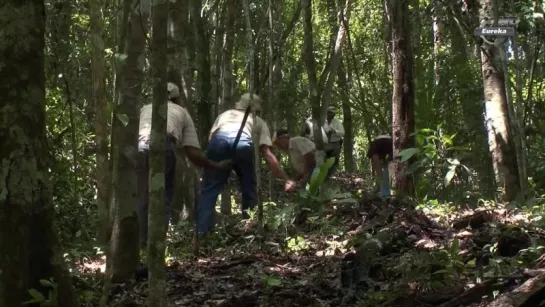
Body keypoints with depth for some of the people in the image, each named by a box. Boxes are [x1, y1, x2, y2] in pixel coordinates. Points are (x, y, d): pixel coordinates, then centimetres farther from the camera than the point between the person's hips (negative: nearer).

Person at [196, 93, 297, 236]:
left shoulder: (224, 114, 42)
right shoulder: (258, 121, 36)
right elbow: (267, 155, 24)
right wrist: (286, 179, 25)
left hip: (218, 139, 1)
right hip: (243, 141, -1)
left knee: (209, 190, 7)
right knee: (249, 191, 18)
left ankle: (201, 234, -2)